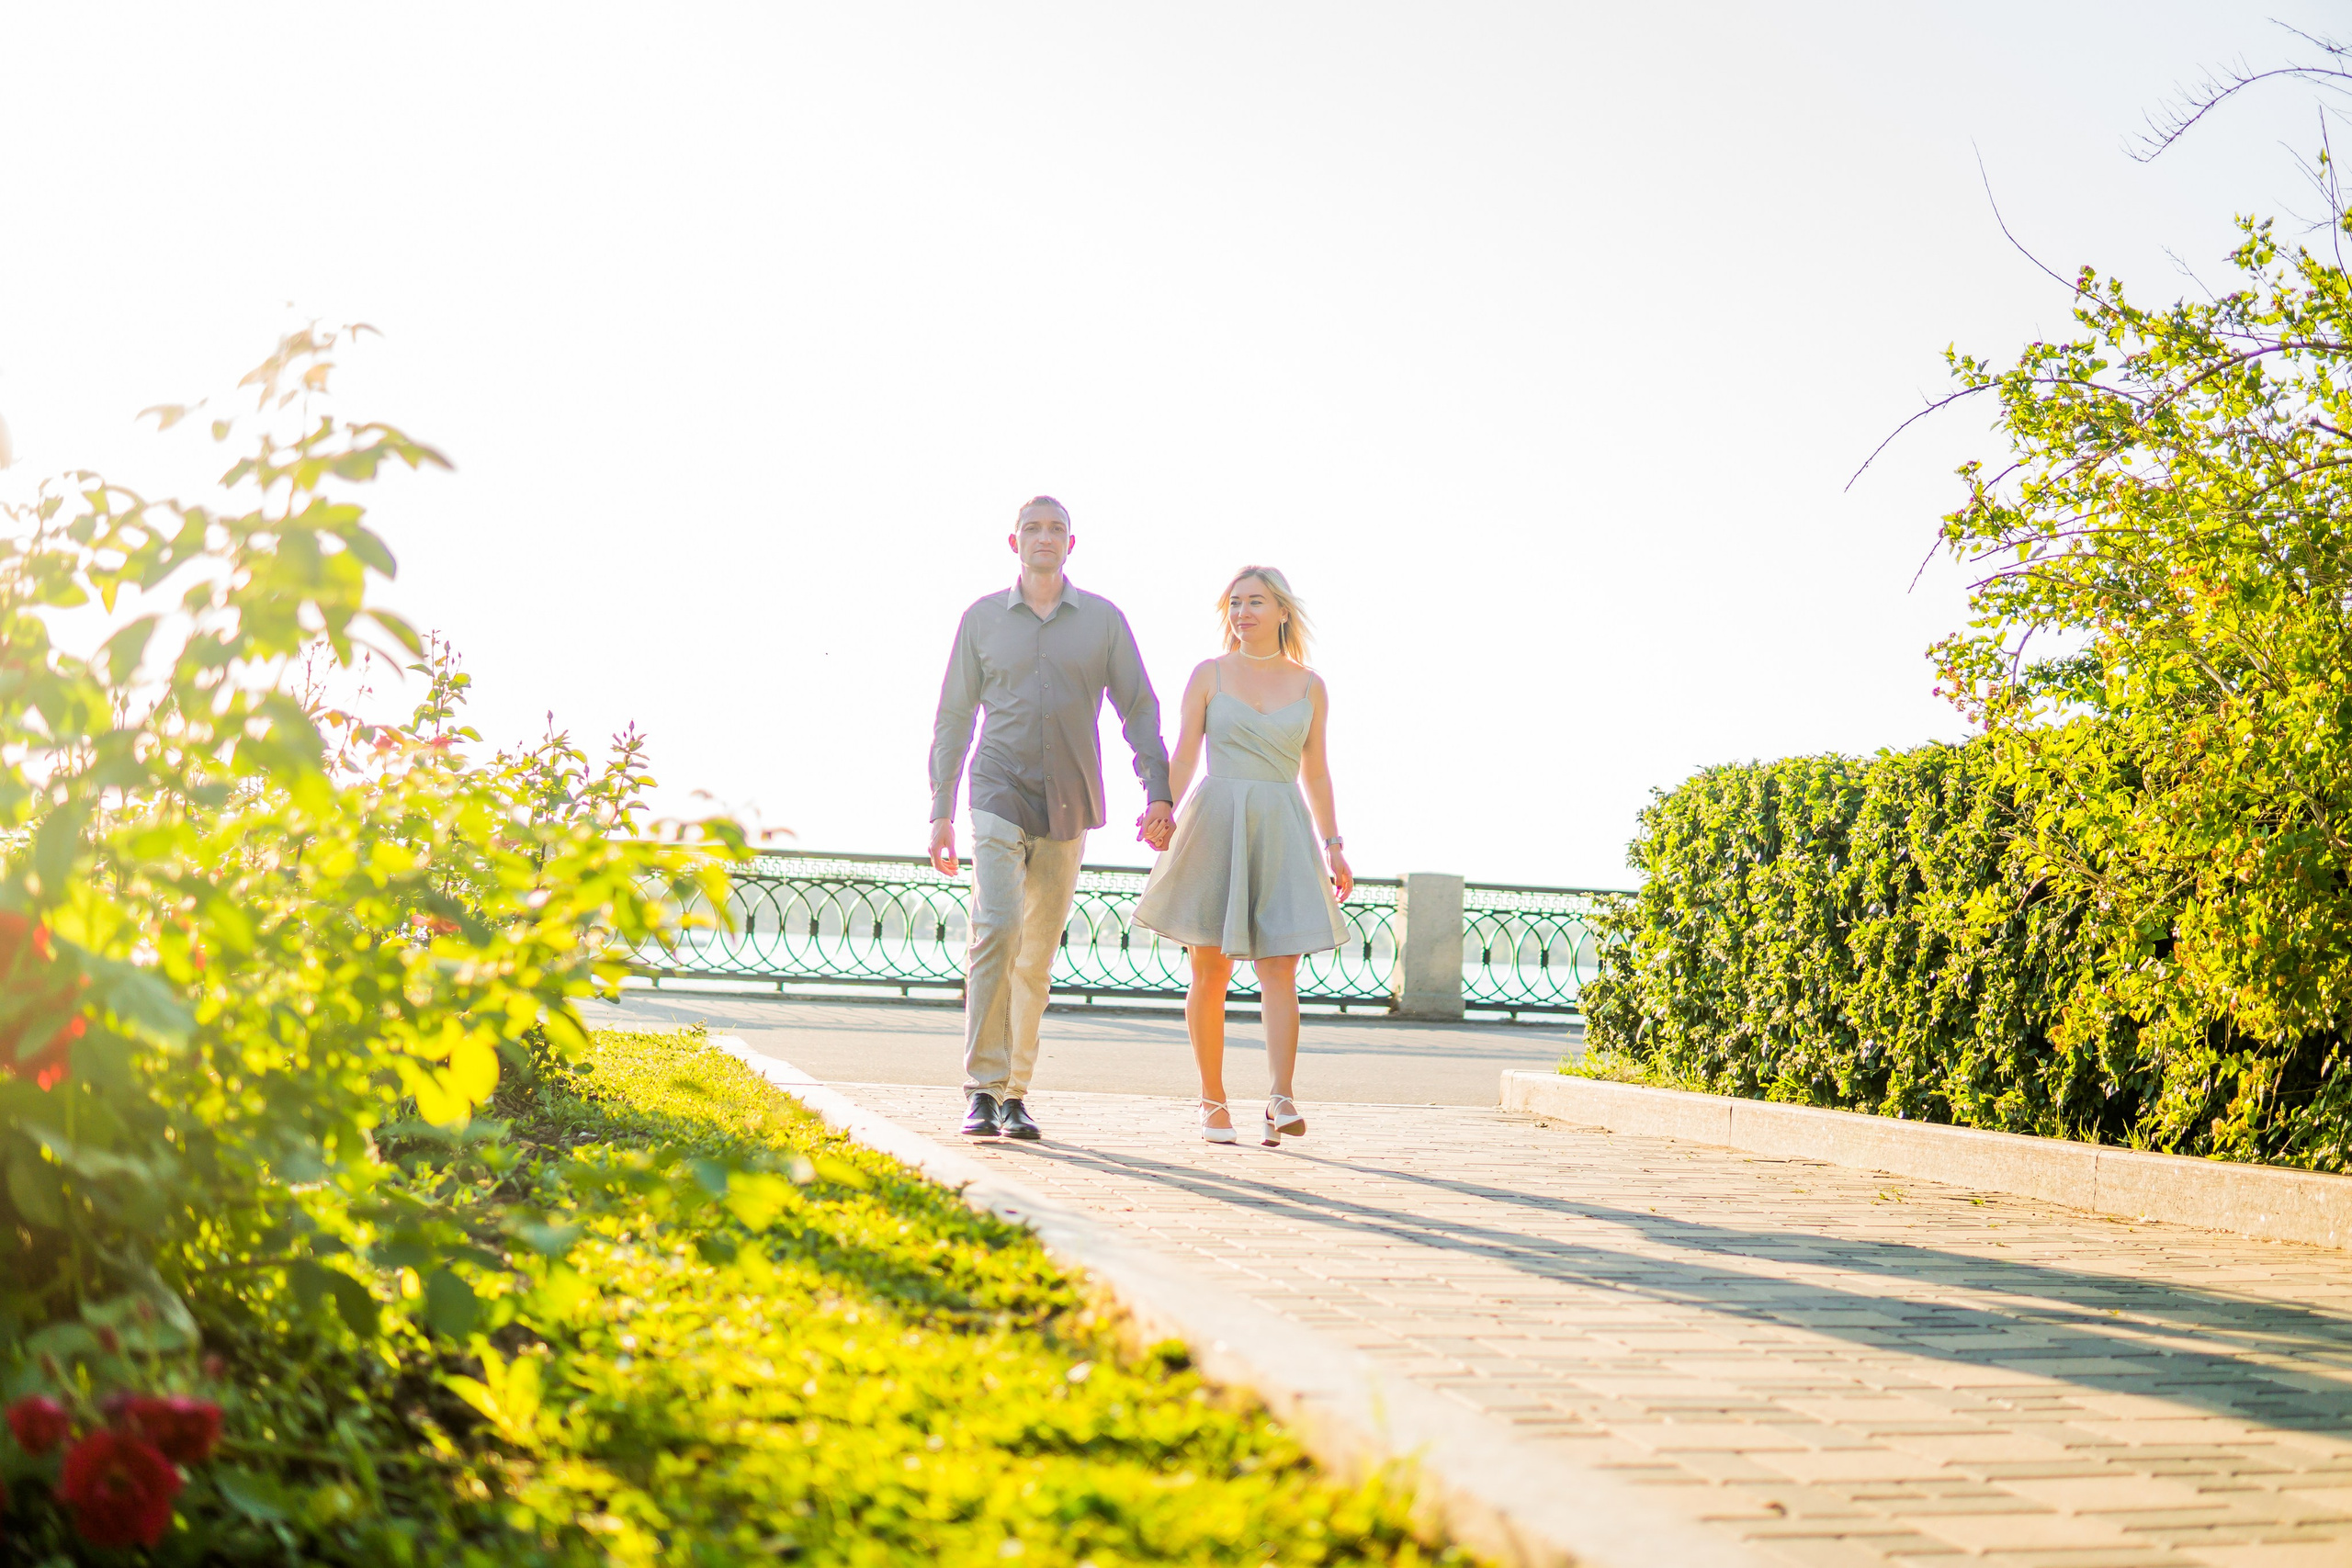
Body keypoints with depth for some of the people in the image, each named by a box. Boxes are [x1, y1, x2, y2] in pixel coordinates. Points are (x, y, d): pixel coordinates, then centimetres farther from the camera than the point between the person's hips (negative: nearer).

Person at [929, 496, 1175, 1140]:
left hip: (1068, 806, 2)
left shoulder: (1103, 620, 6)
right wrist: (940, 812, 6)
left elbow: (1139, 709, 7)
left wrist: (1158, 793, -5)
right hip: (1000, 795, -2)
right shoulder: (982, 617, 5)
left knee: (1037, 954, 6)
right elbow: (953, 717, 9)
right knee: (996, 929, -20)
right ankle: (982, 1090, -18)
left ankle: (1015, 1093, 15)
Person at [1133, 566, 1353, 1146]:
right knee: (1211, 972, 2)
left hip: (1282, 833, 1)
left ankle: (1280, 1100, -19)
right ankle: (1213, 1099, 13)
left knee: (1279, 970, -11)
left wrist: (1334, 847, 9)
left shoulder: (1310, 686, 10)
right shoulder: (1209, 676, 5)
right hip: (1216, 823, -1)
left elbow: (1316, 772, 14)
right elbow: (1184, 758, 2)